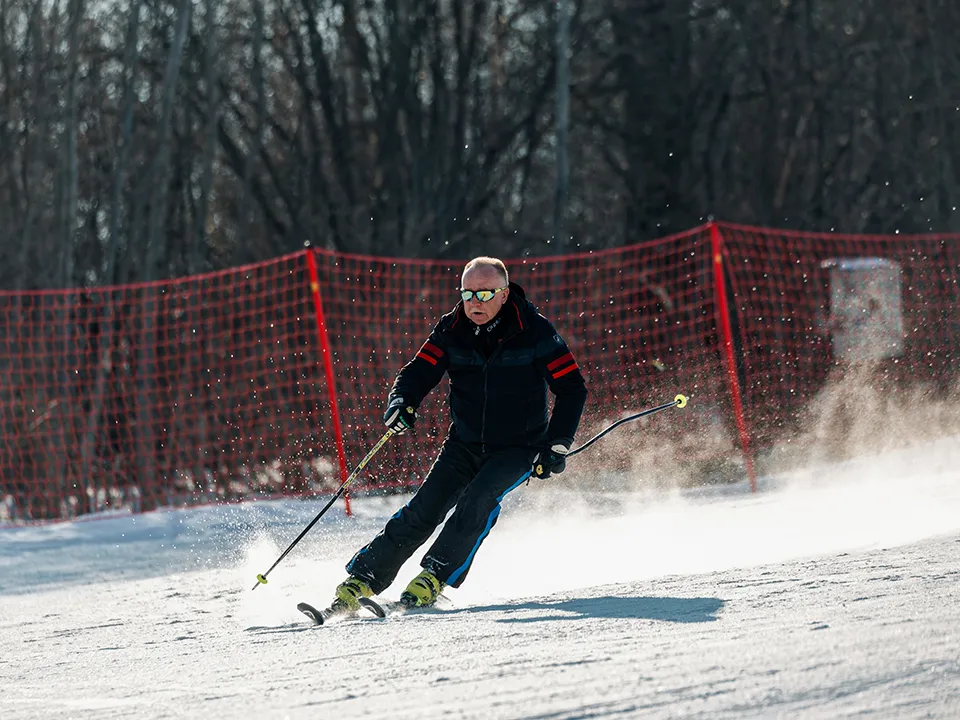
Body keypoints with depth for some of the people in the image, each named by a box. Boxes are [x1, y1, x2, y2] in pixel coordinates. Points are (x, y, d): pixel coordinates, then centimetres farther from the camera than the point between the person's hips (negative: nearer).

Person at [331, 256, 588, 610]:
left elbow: (572, 388, -9)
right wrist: (401, 401, -29)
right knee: (424, 510, -12)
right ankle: (362, 580, -9)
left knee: (478, 500, -29)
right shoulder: (452, 330, -5)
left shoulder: (534, 331, -14)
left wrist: (557, 445, -16)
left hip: (518, 447, -3)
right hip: (464, 444, 3)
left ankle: (435, 576, -21)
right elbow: (419, 371, -5)